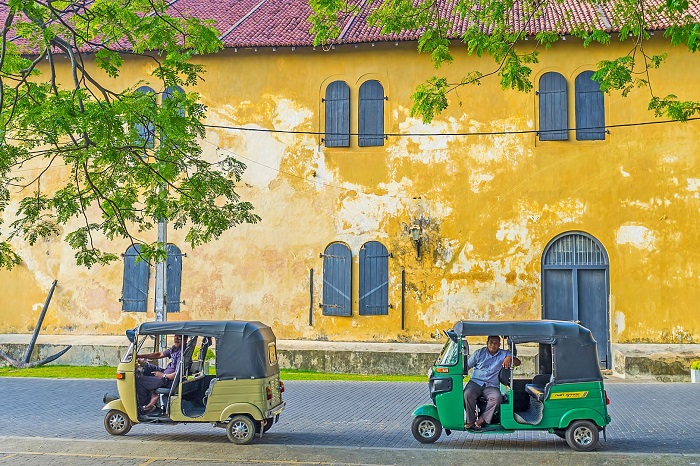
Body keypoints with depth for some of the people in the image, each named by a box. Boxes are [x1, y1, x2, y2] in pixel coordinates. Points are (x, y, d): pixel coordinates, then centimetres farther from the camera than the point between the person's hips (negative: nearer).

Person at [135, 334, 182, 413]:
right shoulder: (174, 348, 5)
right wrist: (140, 356, 8)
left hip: (169, 381, -10)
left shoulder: (181, 353, -25)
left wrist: (163, 375, -13)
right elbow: (159, 354, 13)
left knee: (139, 380, -4)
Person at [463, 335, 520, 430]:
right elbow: (467, 366, 13)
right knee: (467, 394, -32)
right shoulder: (479, 353, 13)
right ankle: (470, 421, -21)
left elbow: (518, 362, 4)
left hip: (492, 386, 0)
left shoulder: (504, 354, 12)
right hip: (476, 382, 0)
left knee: (496, 398, -33)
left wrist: (510, 358, -18)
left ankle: (482, 420, -23)